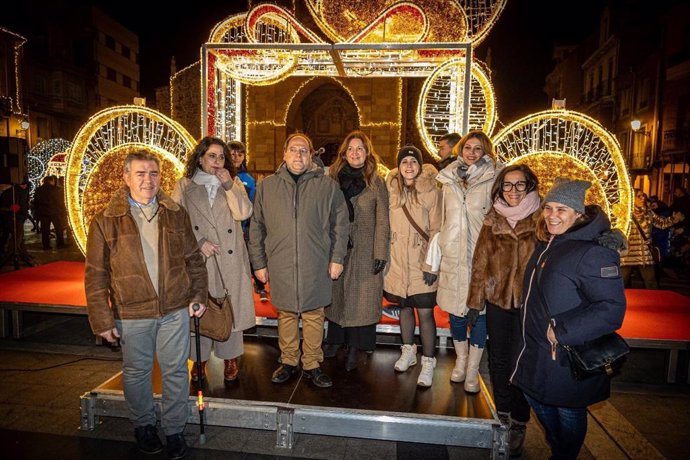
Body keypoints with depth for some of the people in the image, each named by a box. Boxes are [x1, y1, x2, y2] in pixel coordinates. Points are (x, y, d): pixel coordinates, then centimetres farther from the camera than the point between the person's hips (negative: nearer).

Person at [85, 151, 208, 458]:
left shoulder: (176, 214, 3)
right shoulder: (105, 221, -4)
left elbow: (194, 259, 8)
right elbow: (96, 275, -2)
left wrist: (199, 295, 2)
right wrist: (102, 318, -4)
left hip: (175, 309, 1)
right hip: (131, 313, -1)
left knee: (176, 372, 10)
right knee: (137, 372, 16)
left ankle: (174, 429, 31)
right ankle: (143, 425, 41)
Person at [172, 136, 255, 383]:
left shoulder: (234, 183, 8)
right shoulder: (184, 186, 6)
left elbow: (244, 213, -8)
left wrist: (228, 185, -14)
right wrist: (199, 242, -9)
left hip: (230, 259, 1)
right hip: (197, 258, 0)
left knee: (230, 307, 7)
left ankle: (230, 358, 24)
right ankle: (200, 359, 24)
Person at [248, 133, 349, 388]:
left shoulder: (327, 186, 2)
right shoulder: (267, 186, 6)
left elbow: (340, 223, 4)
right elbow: (256, 227, 9)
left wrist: (337, 258, -1)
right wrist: (259, 262, 5)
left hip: (316, 265, -1)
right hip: (280, 265, 1)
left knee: (314, 315, 8)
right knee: (286, 314, 12)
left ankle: (312, 364, 24)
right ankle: (288, 362, 29)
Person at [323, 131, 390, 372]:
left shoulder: (376, 182, 0)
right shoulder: (334, 179, 5)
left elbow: (382, 221, -3)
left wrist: (380, 253, -10)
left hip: (365, 252, -2)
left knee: (360, 299, 2)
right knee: (336, 295, 11)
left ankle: (353, 349, 15)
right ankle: (334, 340, 27)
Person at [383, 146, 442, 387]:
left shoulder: (431, 192, -8)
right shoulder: (391, 189, 4)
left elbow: (436, 230, -7)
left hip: (421, 263, -4)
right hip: (397, 262, 4)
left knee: (425, 312, -1)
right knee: (404, 307, 17)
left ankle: (428, 363, 14)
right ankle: (408, 352, 36)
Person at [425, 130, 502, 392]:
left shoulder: (494, 179, -2)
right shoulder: (449, 179, 9)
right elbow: (441, 221, 11)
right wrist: (433, 260, 10)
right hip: (453, 257, 3)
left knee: (479, 312, 4)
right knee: (455, 311, 11)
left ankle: (473, 370, 21)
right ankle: (461, 360, 32)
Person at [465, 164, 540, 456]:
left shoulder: (542, 220, -4)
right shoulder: (492, 220, 4)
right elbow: (480, 262, 5)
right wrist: (475, 300, 5)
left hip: (529, 303, -3)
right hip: (497, 300, 3)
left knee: (520, 363, 1)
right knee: (499, 360, 13)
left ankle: (519, 424, 22)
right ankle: (503, 415, 34)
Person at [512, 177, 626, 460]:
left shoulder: (594, 251, -23)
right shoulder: (547, 244, 5)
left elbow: (612, 308, -26)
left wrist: (562, 331, -26)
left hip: (568, 356, -9)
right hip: (538, 350, 9)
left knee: (568, 412, 12)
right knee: (536, 397, 24)